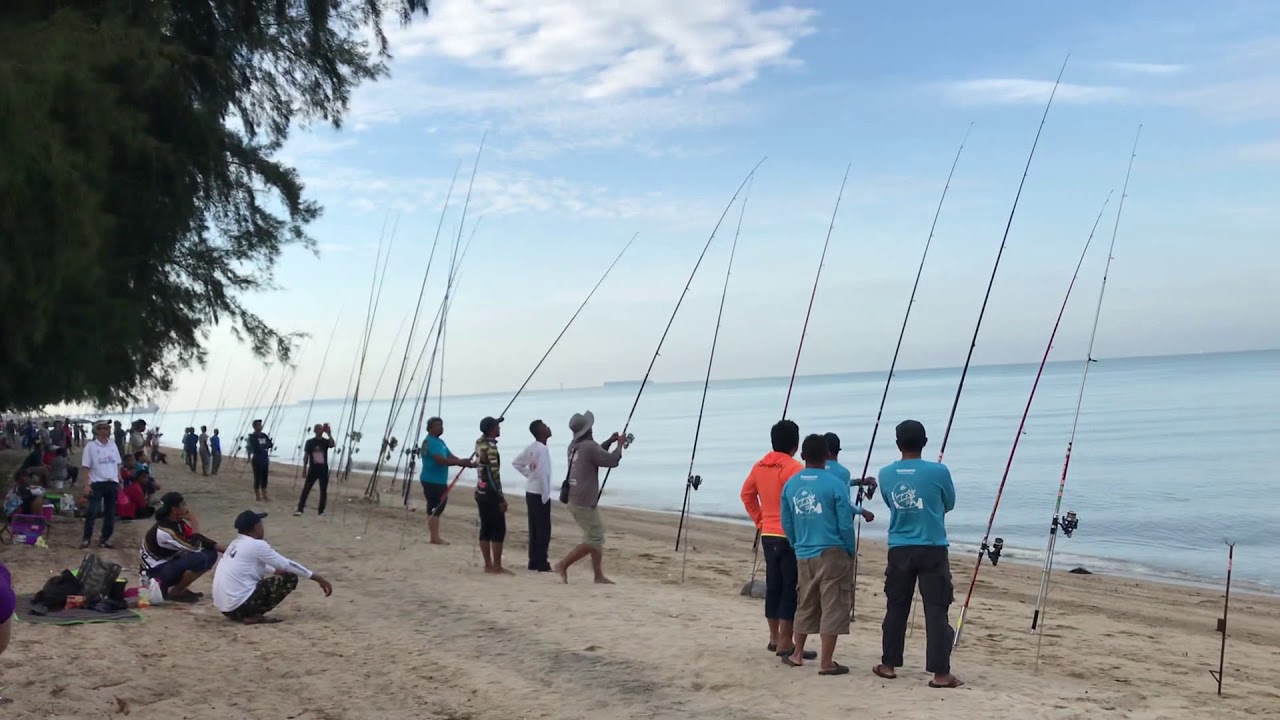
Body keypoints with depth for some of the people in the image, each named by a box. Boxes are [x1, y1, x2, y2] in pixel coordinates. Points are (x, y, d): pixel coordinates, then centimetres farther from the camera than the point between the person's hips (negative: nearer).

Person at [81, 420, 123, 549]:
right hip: (97, 483, -5)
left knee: (110, 512, 7)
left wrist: (120, 481, 9)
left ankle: (105, 538, 18)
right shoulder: (91, 446, -4)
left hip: (112, 482, 5)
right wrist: (86, 485, -13)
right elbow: (86, 467, -6)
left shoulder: (113, 445, 9)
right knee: (92, 512, -6)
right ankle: (86, 538, 4)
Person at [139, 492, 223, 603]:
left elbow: (200, 540, 9)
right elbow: (195, 547, -28)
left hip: (170, 564, 9)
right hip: (157, 571, -9)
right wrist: (194, 524, -18)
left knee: (211, 554, 2)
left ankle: (181, 588, 6)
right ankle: (174, 593, -10)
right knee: (199, 559, -29)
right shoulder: (164, 531, -28)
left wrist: (224, 549, 1)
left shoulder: (177, 522, -1)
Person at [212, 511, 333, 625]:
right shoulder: (257, 545, -9)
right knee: (290, 578, -2)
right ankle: (254, 616, -7)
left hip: (224, 607, 9)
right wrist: (318, 578, 3)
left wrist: (276, 571, 41)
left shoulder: (235, 544, 15)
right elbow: (287, 565, -4)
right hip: (240, 605, -9)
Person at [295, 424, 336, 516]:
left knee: (323, 491, 3)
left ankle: (321, 510, 11)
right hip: (313, 469, 0)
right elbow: (306, 455, 5)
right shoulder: (310, 442, 2)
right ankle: (300, 509, -4)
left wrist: (329, 434, -31)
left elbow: (332, 444, -22)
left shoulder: (325, 441, 1)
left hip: (323, 470, 1)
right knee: (306, 489, -4)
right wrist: (304, 468, 1)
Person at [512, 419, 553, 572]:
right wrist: (545, 495, -19)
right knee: (543, 529, -3)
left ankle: (534, 562, 17)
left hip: (530, 492, 8)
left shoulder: (531, 447, 8)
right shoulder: (542, 449, -18)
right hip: (539, 494, -8)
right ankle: (542, 564, -1)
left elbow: (516, 463, 18)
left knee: (534, 528, 12)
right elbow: (542, 473, -26)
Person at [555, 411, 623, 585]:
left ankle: (599, 575, 14)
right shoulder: (589, 446, -15)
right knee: (593, 540, -4)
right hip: (584, 502, -9)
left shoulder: (574, 446, 12)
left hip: (575, 500, 9)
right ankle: (563, 565, -5)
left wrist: (609, 441, 23)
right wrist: (620, 444, 4)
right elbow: (612, 461, -11)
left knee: (597, 536, 13)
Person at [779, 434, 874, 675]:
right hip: (832, 554, -5)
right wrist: (851, 551, 4)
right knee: (833, 607, 0)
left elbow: (786, 523, 9)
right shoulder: (835, 483, -11)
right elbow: (845, 524, -10)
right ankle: (826, 662, 2)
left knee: (805, 605, 18)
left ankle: (797, 654, 26)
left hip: (803, 555, 5)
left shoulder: (790, 484, 3)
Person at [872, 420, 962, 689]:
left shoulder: (886, 474, 0)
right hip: (932, 550, -3)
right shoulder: (938, 471, -9)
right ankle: (940, 673, -2)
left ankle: (888, 665, 20)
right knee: (936, 611, -1)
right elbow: (949, 504, 8)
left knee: (896, 608, 13)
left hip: (899, 550, 3)